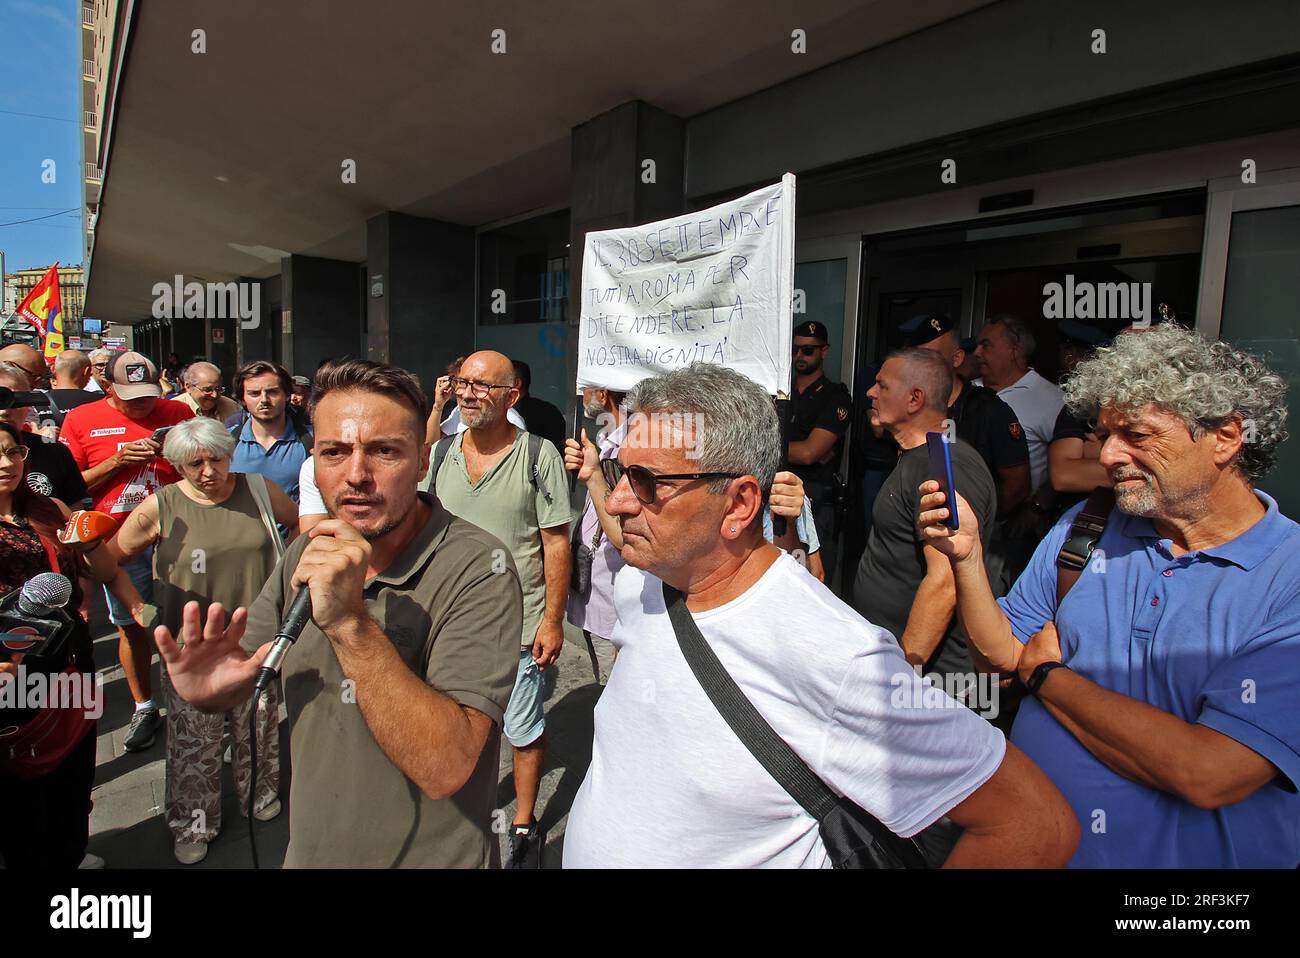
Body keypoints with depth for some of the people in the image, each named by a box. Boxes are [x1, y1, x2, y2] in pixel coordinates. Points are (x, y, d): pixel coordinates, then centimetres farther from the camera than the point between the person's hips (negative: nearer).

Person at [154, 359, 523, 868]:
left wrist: (349, 622, -40)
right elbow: (240, 681, 3)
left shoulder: (478, 568, -27)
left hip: (432, 857, -5)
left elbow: (446, 767, -32)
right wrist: (209, 687, -19)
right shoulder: (306, 553, -6)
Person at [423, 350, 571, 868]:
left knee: (524, 731, 11)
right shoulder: (442, 453, 2)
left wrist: (552, 620, -11)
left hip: (519, 625, -4)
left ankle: (525, 825, 33)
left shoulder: (539, 455, -11)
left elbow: (556, 543, -10)